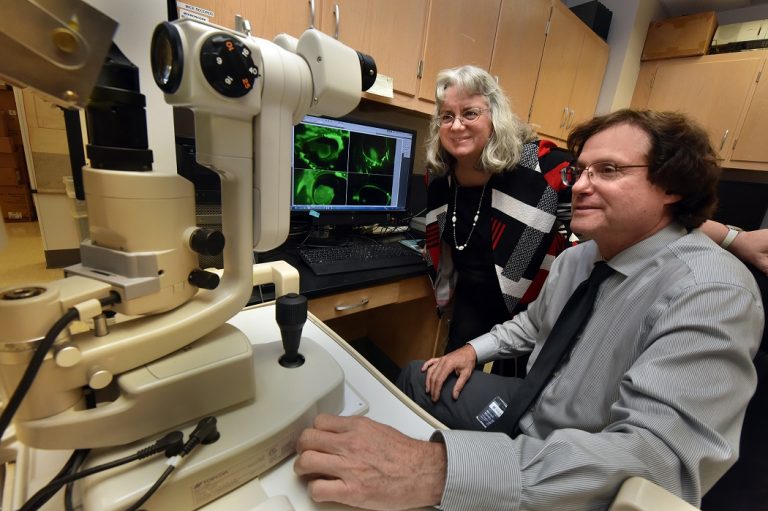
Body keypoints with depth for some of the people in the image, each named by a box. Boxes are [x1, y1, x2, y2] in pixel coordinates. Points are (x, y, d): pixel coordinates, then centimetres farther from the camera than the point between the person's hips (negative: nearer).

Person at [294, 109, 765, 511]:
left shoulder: (713, 291, -27)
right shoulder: (575, 258, 0)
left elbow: (659, 455, -38)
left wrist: (440, 469, -49)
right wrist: (474, 349, -1)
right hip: (530, 410, 7)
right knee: (415, 377, 10)